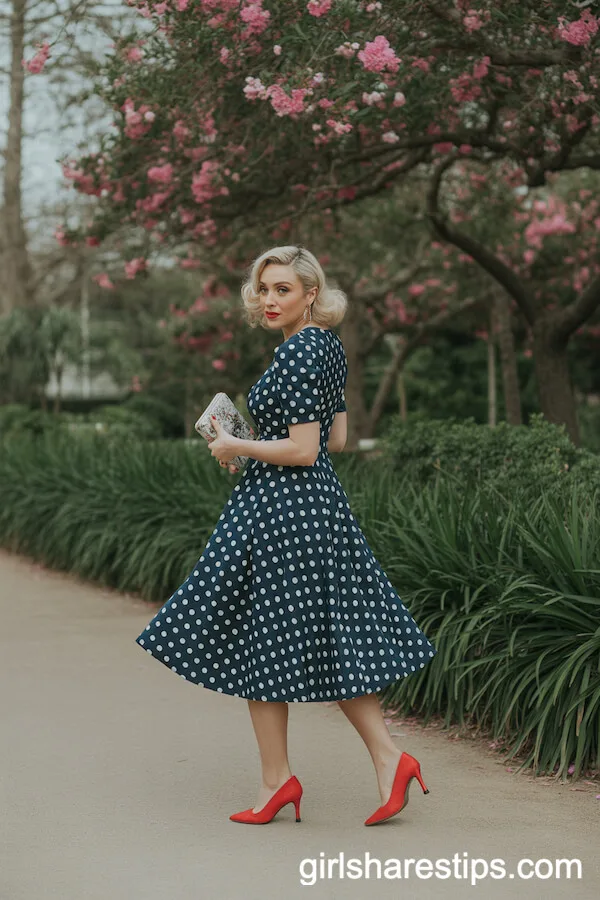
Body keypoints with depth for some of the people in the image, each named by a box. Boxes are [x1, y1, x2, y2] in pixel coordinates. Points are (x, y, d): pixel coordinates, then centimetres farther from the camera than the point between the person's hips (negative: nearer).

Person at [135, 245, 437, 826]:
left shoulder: (296, 353, -18)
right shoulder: (328, 344, 12)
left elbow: (302, 451, -22)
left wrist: (236, 447, -9)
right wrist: (258, 441, 19)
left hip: (280, 510, -10)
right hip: (321, 502, 10)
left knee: (258, 643, 2)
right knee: (329, 640, 12)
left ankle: (277, 778, 11)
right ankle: (388, 759, 9)